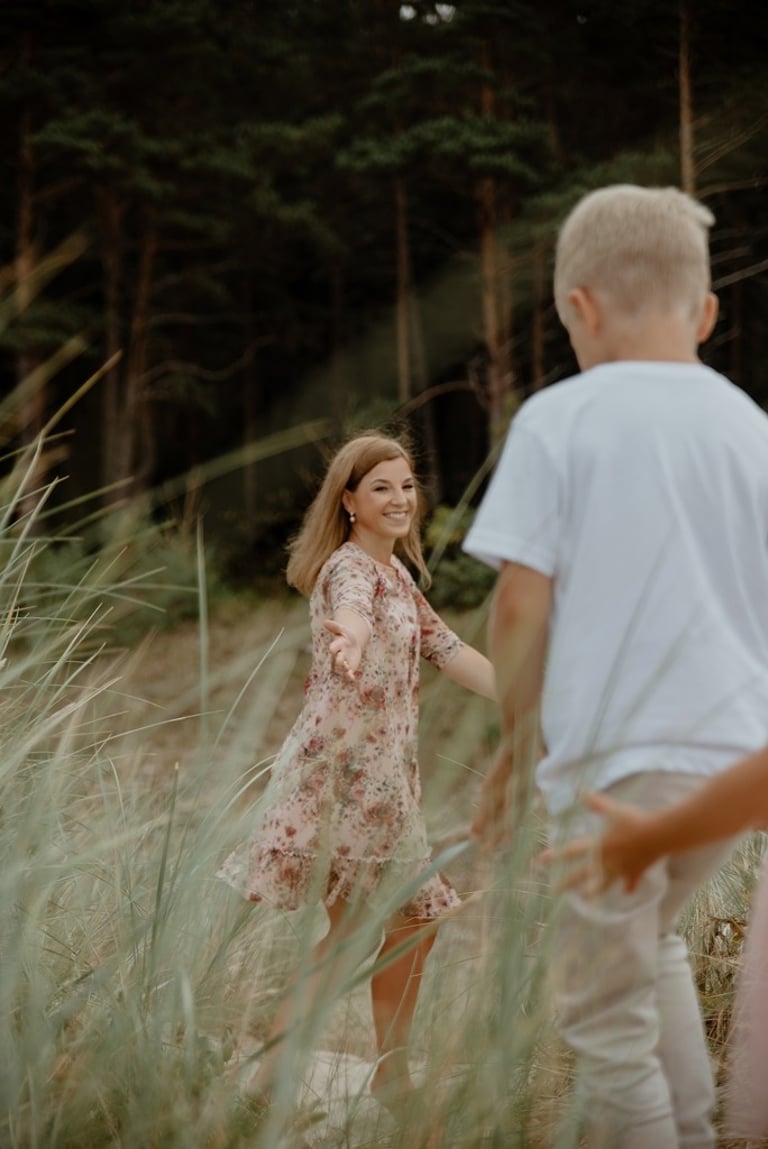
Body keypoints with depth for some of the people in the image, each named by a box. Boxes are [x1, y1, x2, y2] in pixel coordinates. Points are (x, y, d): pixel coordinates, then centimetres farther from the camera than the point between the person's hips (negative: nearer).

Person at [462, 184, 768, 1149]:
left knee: (607, 1013, 8)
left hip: (615, 758, -6)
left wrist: (517, 738, 3)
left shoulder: (557, 419, -7)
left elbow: (521, 604, -11)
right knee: (650, 935, 30)